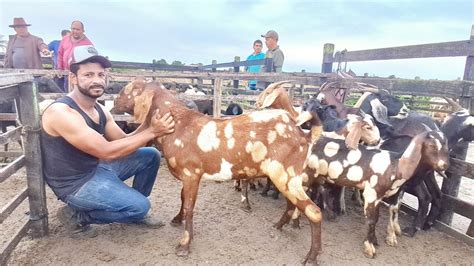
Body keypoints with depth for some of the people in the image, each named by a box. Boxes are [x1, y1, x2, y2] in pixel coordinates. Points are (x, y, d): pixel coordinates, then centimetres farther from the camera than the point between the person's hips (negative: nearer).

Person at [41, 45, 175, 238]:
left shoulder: (100, 110, 2)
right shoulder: (61, 113, -26)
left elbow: (124, 141, 2)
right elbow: (107, 151, -31)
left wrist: (148, 124, -17)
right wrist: (152, 132, -28)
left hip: (97, 167, 8)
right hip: (76, 183, -8)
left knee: (151, 156, 6)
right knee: (140, 205, -19)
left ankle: (133, 210, 20)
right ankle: (76, 215, 2)